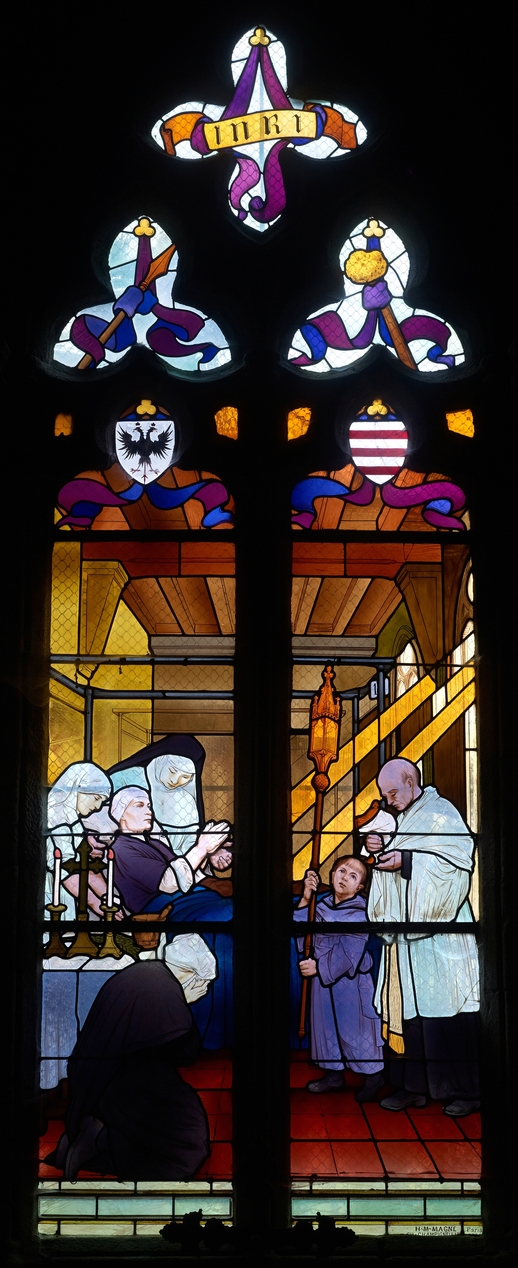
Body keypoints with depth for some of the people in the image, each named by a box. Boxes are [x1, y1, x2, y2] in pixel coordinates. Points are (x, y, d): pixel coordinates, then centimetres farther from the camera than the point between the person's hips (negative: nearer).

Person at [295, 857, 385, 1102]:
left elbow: (349, 954, -18)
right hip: (322, 977, 6)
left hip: (350, 980, -6)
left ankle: (373, 1075, 21)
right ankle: (334, 1074, 31)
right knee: (326, 1024, 15)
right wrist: (305, 901, -9)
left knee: (354, 1028, 3)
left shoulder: (359, 912, -15)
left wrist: (318, 967, -17)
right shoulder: (322, 904, 2)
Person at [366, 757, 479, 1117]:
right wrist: (381, 850, 1)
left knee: (447, 1010, -5)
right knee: (407, 1009, 6)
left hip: (439, 934, -7)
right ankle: (414, 1085, 13)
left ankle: (464, 1088, 2)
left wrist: (406, 860, -21)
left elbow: (457, 862, -17)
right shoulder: (402, 818, 16)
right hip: (406, 932, 7)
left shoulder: (442, 814, -7)